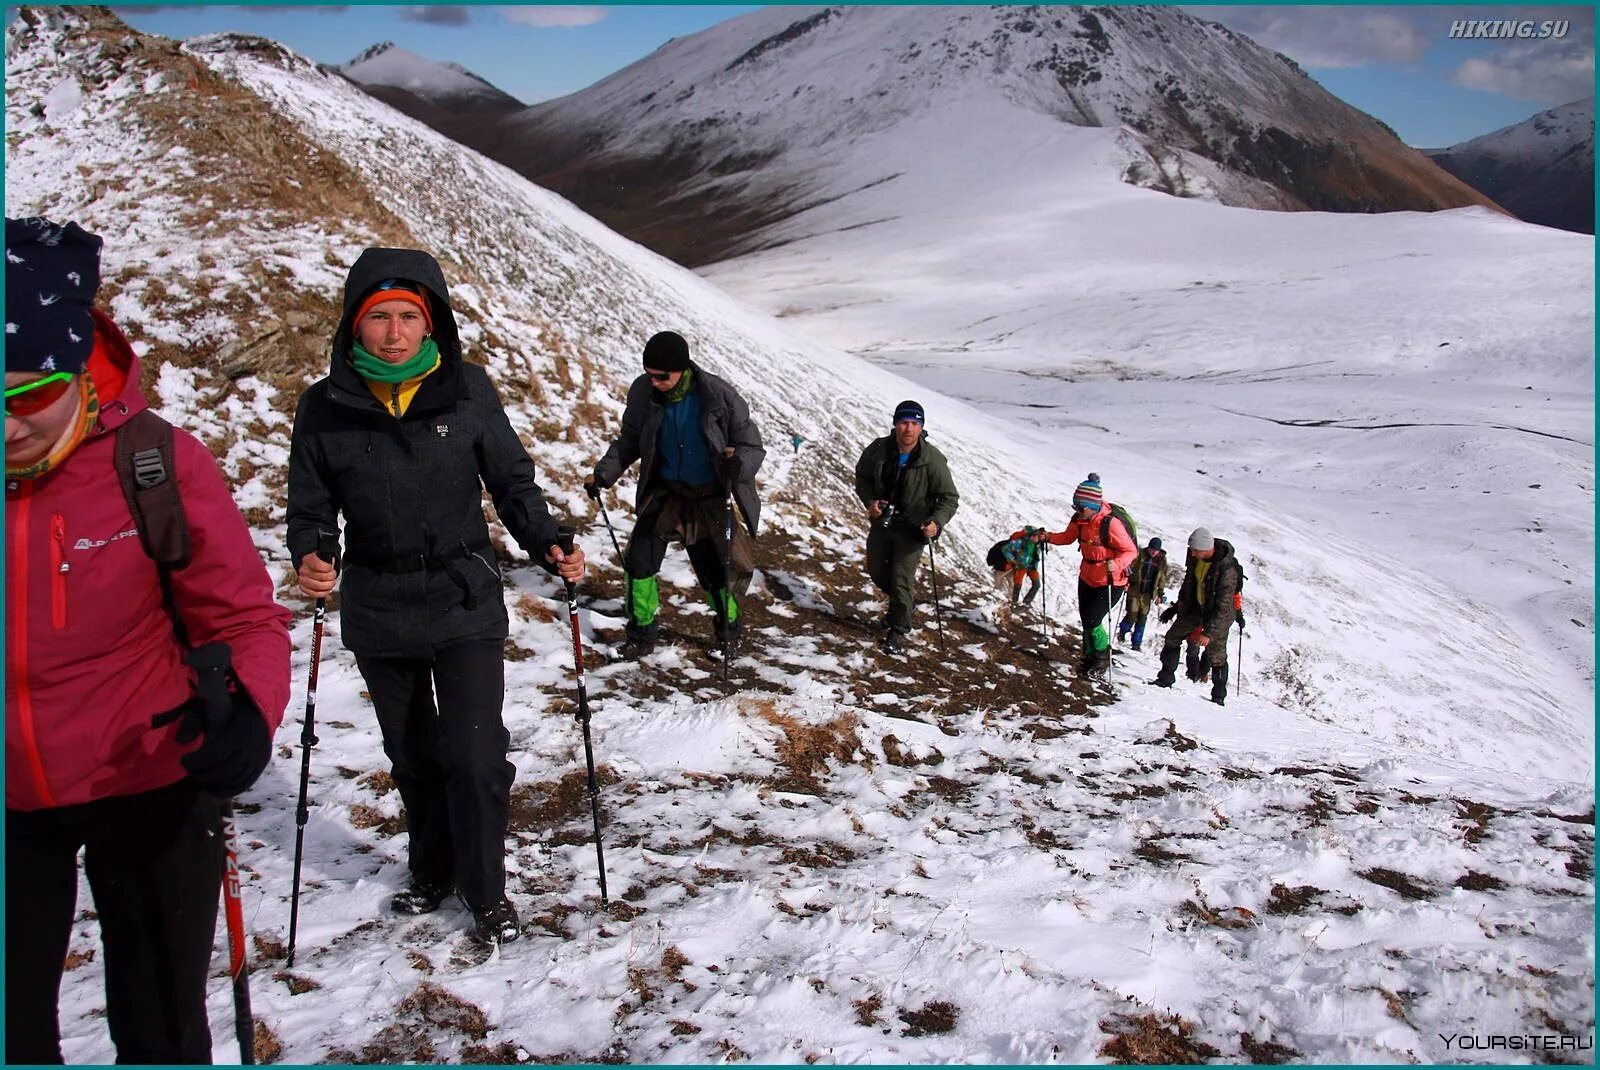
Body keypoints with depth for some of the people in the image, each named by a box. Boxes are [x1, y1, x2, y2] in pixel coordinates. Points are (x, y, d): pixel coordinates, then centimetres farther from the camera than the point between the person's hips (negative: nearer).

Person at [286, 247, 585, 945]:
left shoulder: (467, 390, -6)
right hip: (376, 613, 2)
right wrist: (310, 556, -18)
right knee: (412, 756, 17)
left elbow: (512, 481, 3)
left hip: (465, 605, -2)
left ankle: (486, 894, 14)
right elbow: (311, 506, 3)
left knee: (475, 756, -6)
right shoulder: (325, 407, -4)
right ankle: (431, 873, 39)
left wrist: (548, 547, -12)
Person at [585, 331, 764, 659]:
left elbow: (752, 446, -14)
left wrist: (738, 462, -36)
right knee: (639, 560, -6)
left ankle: (729, 629, 32)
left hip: (708, 499, -3)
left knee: (715, 571, 3)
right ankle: (642, 633, 16)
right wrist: (603, 474, -6)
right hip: (664, 493, 3)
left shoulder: (719, 395, -19)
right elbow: (630, 441, 6)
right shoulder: (643, 393, -11)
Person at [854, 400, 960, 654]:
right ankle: (907, 599, 45)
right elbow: (862, 475, 7)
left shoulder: (932, 459, -20)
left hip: (913, 527, -4)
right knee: (877, 571, 17)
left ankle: (898, 631, 8)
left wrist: (937, 522, -30)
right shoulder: (878, 449, -12)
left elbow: (949, 497, -13)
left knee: (902, 579, -8)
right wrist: (869, 500, -11)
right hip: (882, 519, 4)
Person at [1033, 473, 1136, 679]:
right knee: (1086, 621, 14)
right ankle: (1090, 658, 34)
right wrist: (1048, 537, -6)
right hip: (1087, 579, 7)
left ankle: (1103, 658, 14)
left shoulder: (1111, 523, -27)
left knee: (1092, 621, -10)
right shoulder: (1079, 519, -7)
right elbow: (1068, 537, 12)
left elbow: (1131, 551, -23)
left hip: (1111, 583, -7)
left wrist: (1116, 564, -42)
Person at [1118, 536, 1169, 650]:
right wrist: (1125, 583, -15)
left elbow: (1162, 578, 10)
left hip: (1148, 594, 3)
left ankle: (1136, 643, 16)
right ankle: (1122, 631, 22)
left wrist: (1160, 593, 10)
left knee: (1142, 618, 5)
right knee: (1132, 615, -8)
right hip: (1134, 591, -3)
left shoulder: (1162, 559, 1)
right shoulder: (1140, 555, -10)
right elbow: (1129, 569, -4)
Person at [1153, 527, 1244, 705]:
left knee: (1216, 654, -5)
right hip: (1196, 607, 7)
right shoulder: (1195, 557, -12)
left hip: (1221, 612, -7)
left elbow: (1223, 606, -30)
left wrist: (1209, 632, -33)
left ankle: (1219, 695, 8)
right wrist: (1176, 607, 14)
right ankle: (1165, 679, 16)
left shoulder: (1227, 569, -33)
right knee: (1172, 637, 6)